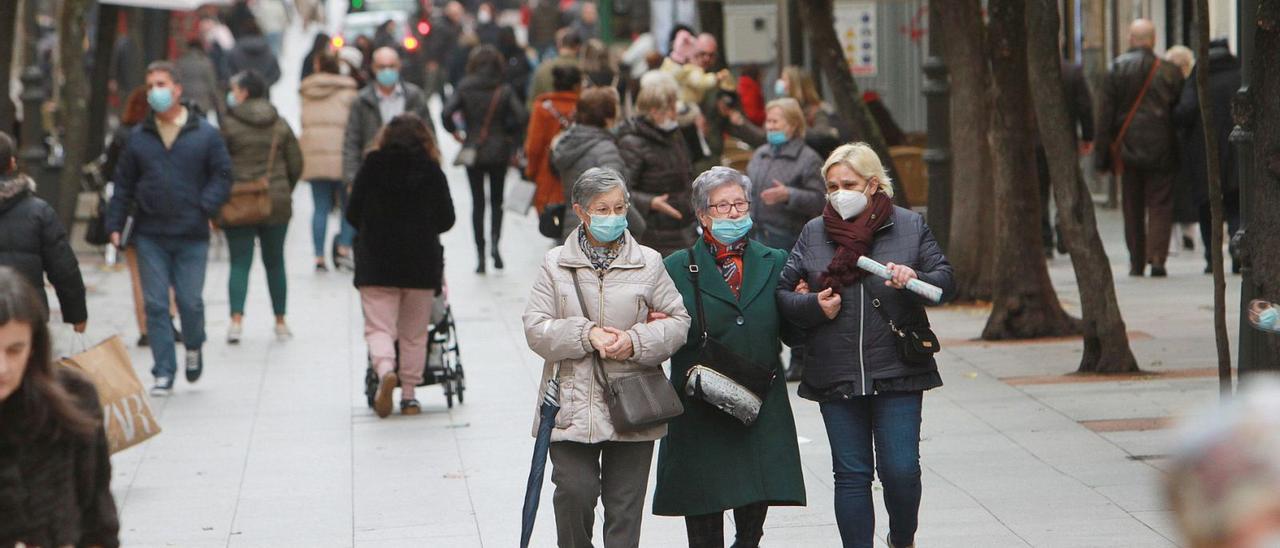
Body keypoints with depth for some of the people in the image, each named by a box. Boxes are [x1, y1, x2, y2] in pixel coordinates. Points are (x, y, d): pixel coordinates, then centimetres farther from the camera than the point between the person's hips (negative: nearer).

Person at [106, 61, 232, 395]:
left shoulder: (205, 135, 0)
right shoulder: (139, 138, 7)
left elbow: (222, 176, 1)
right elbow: (123, 185, 11)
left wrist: (205, 207, -15)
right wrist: (115, 225, 4)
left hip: (192, 236, -2)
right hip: (149, 236, 2)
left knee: (190, 302, 0)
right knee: (155, 304, 0)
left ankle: (193, 348, 31)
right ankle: (164, 373, 5)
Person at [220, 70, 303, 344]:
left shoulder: (229, 125, -7)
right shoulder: (280, 125, 6)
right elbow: (296, 164, 7)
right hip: (277, 205, 3)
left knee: (240, 262, -1)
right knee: (275, 262, 12)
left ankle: (237, 319, -16)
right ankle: (280, 322, 16)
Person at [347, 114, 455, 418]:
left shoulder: (372, 166, -1)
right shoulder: (431, 170, -1)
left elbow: (353, 214, 1)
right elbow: (446, 219, 0)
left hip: (375, 264, -1)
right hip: (421, 264, 1)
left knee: (379, 327, -1)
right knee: (414, 333, 12)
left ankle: (385, 371, -29)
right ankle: (409, 395, 13)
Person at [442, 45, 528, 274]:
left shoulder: (464, 89, -4)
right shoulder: (504, 90, -5)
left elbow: (446, 113, -14)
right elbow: (520, 117, -15)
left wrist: (457, 134, 0)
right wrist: (510, 138, 1)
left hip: (473, 152, 0)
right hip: (499, 153, 0)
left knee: (477, 202, 7)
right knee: (496, 200, 13)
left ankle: (480, 253, 2)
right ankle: (494, 242, -11)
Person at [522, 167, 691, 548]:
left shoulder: (648, 263, 5)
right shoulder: (555, 265, 4)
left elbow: (678, 321, 5)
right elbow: (536, 329, -1)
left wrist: (636, 342, -12)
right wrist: (587, 335, -15)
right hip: (573, 404, 0)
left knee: (625, 502, 2)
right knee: (575, 491, -7)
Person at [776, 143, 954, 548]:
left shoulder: (909, 226, 5)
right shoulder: (813, 233, 10)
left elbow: (946, 282, 0)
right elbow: (783, 293, 10)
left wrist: (915, 278, -20)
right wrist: (813, 305, -10)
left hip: (897, 375, -2)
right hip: (836, 376, 2)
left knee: (900, 470, -5)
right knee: (851, 474, 4)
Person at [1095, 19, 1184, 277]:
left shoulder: (1116, 69, -2)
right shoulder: (1169, 71, -1)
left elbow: (1105, 113, -3)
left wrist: (1102, 152, 1)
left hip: (1128, 147, 0)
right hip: (1160, 149, 0)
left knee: (1132, 208, 10)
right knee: (1160, 205, 2)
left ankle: (1137, 263, 13)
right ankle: (1157, 258, -12)